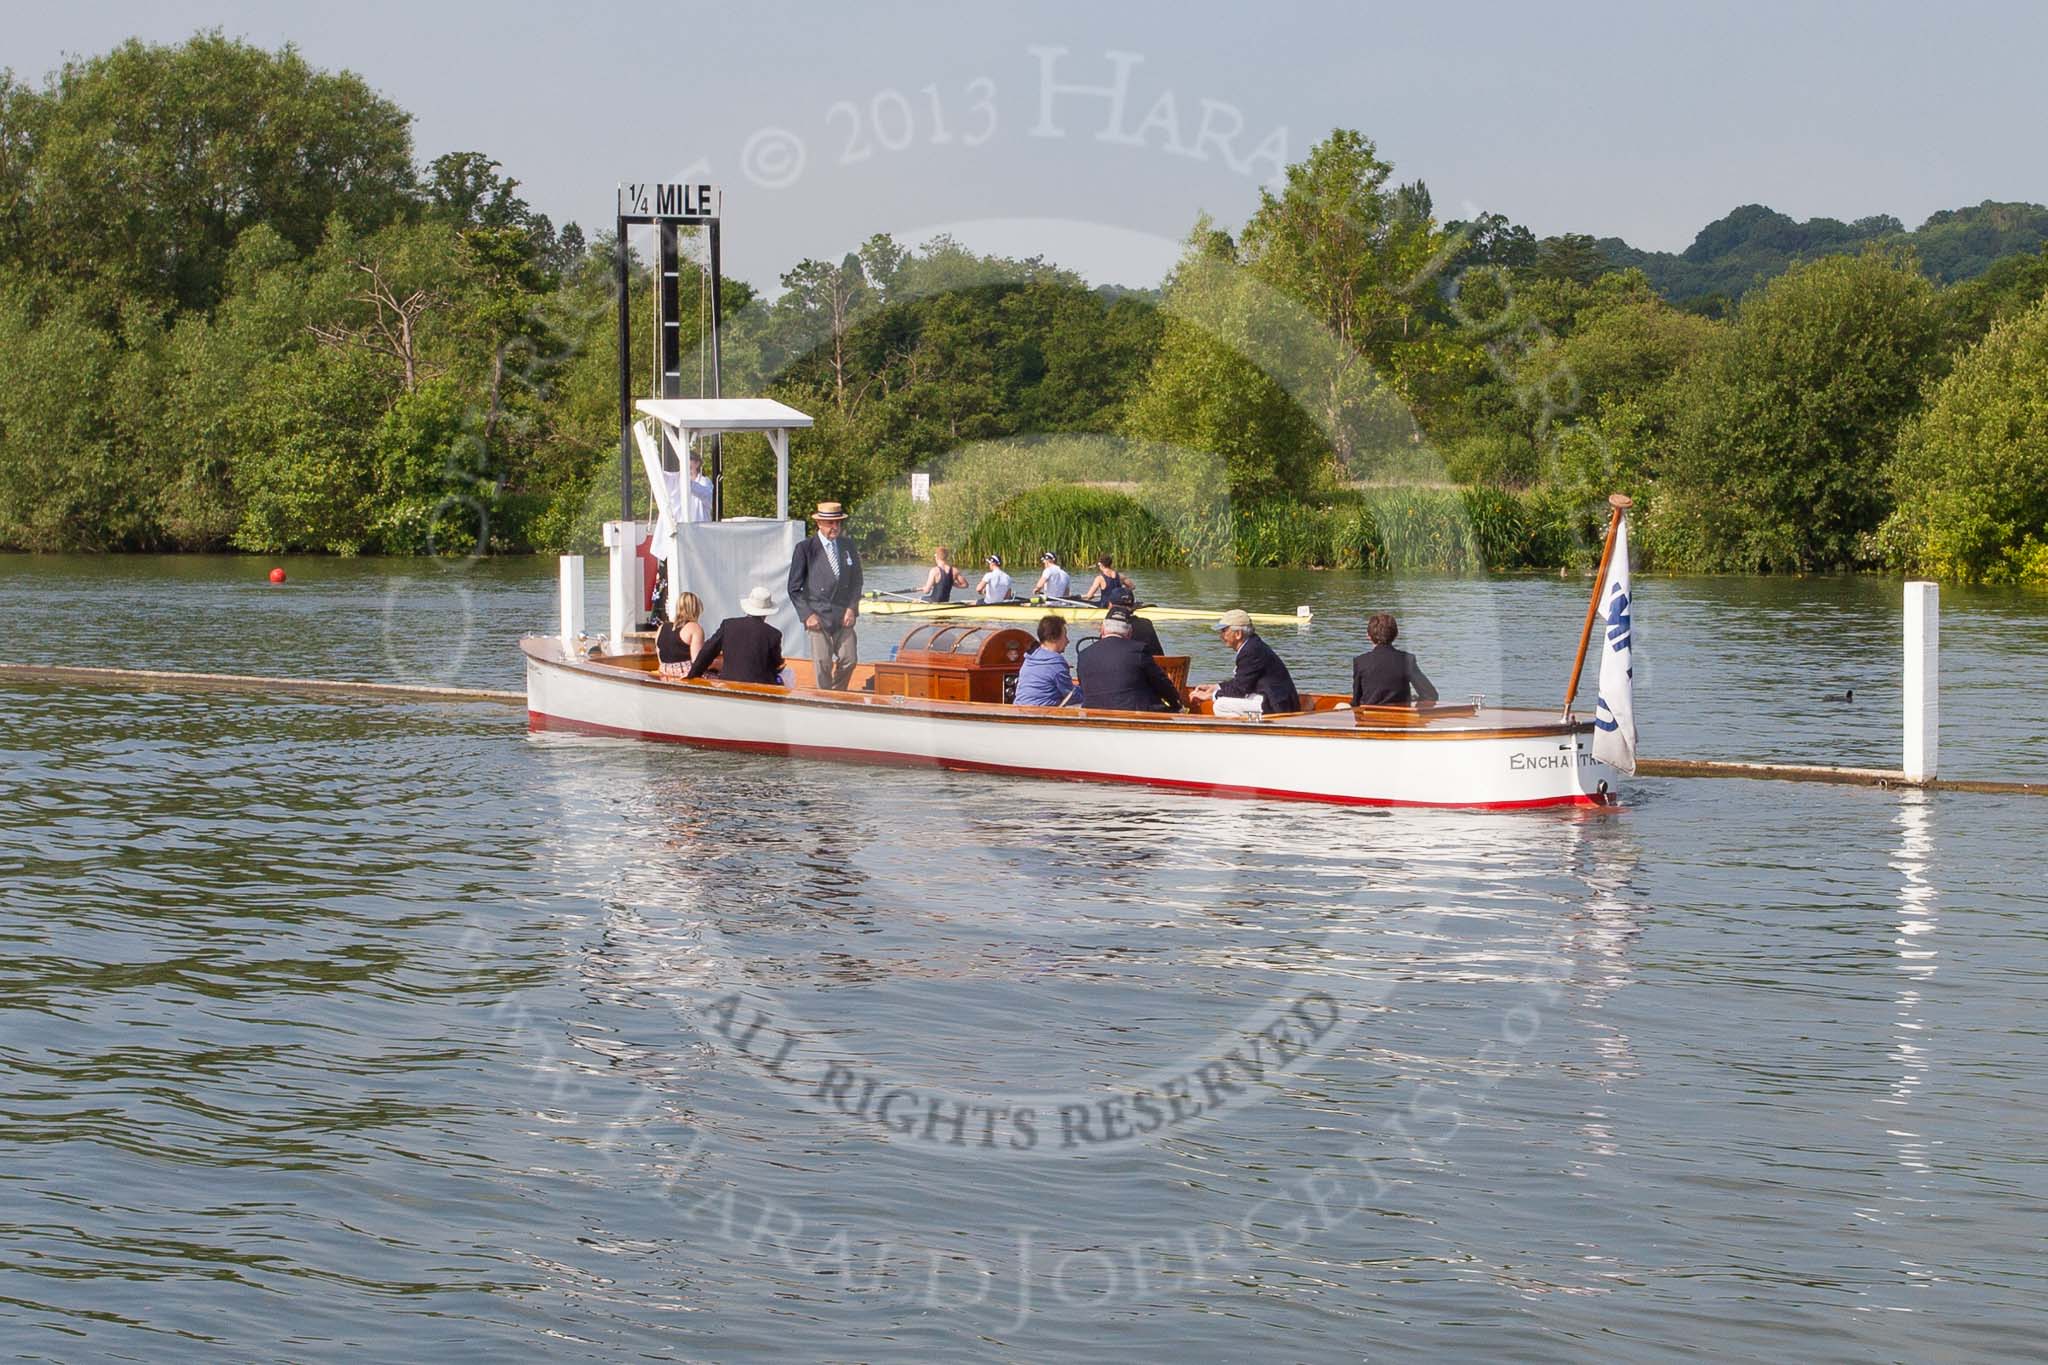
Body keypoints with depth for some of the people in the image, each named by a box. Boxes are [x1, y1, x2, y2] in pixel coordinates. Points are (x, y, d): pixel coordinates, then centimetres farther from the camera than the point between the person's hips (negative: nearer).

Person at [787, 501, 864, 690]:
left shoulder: (847, 547, 9)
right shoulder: (805, 549, -4)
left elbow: (856, 581, 15)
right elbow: (794, 589, -2)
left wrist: (852, 608, 1)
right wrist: (807, 615, -10)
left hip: (844, 616, 4)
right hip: (819, 615, -4)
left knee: (849, 660, 1)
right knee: (823, 663, -5)